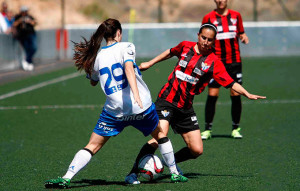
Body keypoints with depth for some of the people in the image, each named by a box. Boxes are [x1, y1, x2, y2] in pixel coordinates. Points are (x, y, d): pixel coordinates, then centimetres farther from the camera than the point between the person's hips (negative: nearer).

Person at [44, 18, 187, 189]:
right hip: (142, 108, -2)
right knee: (160, 134, 25)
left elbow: (93, 82, 24)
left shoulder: (97, 57, 7)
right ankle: (174, 173, 30)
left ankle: (66, 178, -8)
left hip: (115, 110, 2)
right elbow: (128, 68, -22)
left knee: (93, 145, 6)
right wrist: (136, 95, -33)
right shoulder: (126, 47, -3)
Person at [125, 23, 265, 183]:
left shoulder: (213, 62, -1)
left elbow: (230, 83, -4)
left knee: (196, 150, -2)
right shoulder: (185, 46, 3)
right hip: (166, 100, -2)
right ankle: (134, 171, -14)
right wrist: (150, 63, 27)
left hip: (185, 108, 2)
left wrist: (248, 94, -16)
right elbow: (171, 53, 24)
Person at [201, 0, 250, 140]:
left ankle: (235, 128, 12)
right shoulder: (209, 18, 2)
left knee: (236, 95, 1)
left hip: (234, 61, 2)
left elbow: (241, 33, 18)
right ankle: (208, 129, 4)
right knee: (212, 95, -5)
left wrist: (244, 37, -3)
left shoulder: (236, 15, 8)